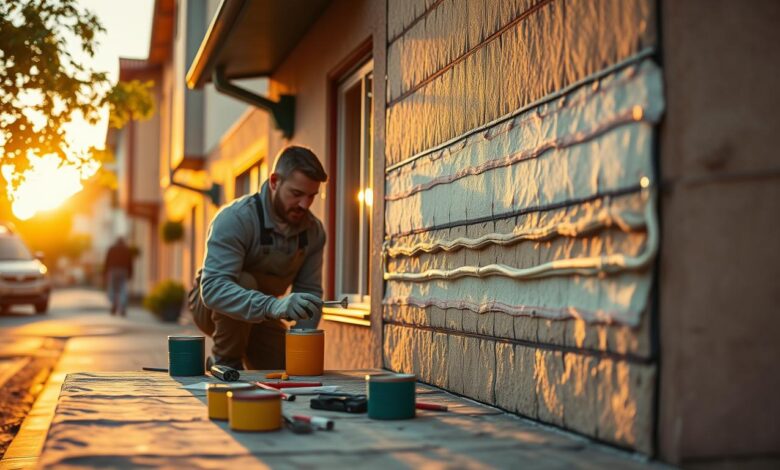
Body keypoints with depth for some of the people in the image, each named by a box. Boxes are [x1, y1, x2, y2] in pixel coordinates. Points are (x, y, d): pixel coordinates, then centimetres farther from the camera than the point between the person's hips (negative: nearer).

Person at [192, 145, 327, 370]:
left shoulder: (314, 231, -11)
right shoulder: (235, 219, -31)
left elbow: (309, 292, -6)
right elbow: (213, 288, -43)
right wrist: (272, 305, -57)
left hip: (260, 315, 6)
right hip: (212, 307, -5)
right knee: (244, 282, -35)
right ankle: (225, 364, -14)